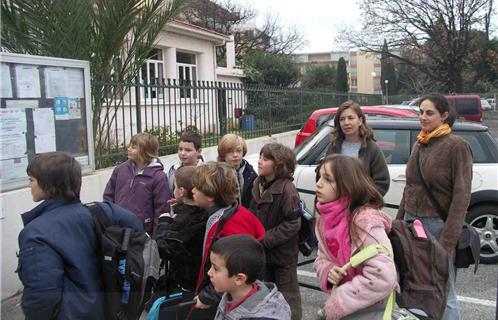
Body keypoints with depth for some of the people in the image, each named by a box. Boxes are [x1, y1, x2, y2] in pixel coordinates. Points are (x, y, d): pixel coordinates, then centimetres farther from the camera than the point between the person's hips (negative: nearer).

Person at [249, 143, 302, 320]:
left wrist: (265, 240, -22)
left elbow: (293, 224, -23)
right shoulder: (258, 184, 0)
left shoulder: (287, 189, -23)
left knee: (287, 292, 10)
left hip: (283, 253, -7)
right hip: (264, 251, 7)